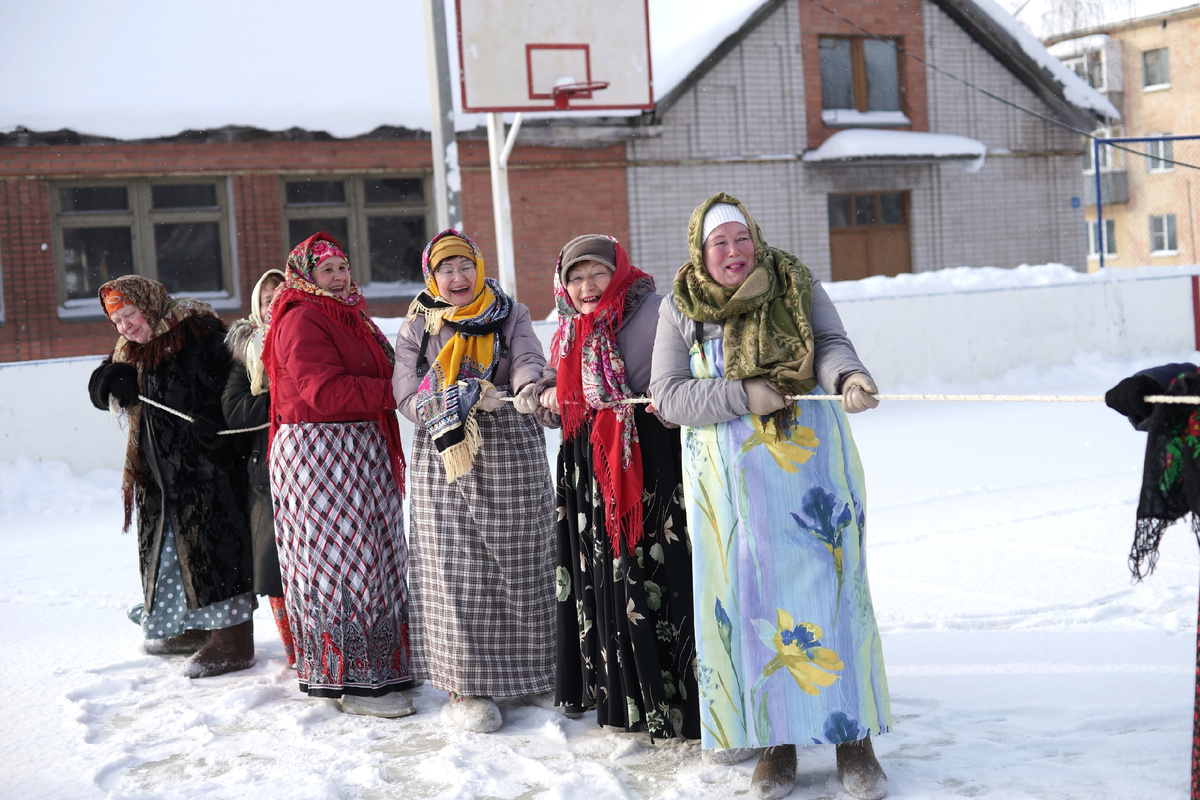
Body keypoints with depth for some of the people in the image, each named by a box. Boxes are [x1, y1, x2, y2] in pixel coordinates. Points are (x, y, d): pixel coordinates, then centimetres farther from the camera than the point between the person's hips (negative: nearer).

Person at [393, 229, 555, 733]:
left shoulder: (511, 317, 10)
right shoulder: (416, 329, 9)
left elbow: (529, 361, -9)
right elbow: (407, 393, -2)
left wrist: (529, 389, -32)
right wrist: (447, 405, -22)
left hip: (513, 455, 1)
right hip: (446, 462, -1)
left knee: (521, 564, 7)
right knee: (457, 570, -4)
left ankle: (525, 670, 22)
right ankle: (466, 684, 6)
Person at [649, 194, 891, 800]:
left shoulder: (797, 287, 5)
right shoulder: (680, 310, 4)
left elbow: (830, 344, -4)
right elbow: (666, 395, -4)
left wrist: (848, 376, -28)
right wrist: (743, 396, -17)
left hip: (809, 461, 0)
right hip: (730, 477, 0)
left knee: (826, 589, -2)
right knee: (749, 597, 2)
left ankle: (852, 735, 7)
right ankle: (776, 739, 14)